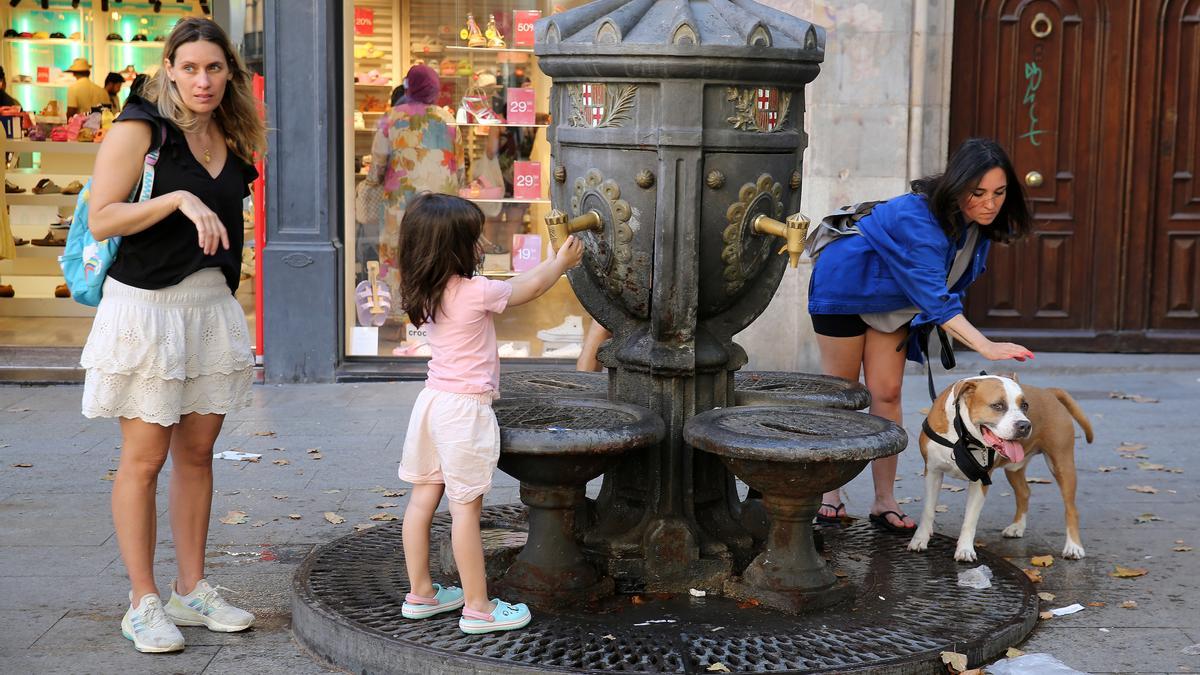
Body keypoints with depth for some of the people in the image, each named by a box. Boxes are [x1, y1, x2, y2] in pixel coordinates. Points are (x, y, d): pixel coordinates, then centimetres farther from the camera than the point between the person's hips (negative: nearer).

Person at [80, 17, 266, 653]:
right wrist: (179, 199, -24)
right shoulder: (140, 127, -8)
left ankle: (192, 589, 20)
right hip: (147, 306, -6)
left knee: (197, 451, 10)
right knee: (145, 457, -2)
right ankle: (143, 603, 7)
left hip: (212, 307, 6)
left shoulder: (232, 137, 11)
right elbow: (101, 218, -15)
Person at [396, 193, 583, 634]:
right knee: (466, 507, -3)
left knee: (423, 498, 13)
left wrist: (552, 262, 26)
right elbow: (528, 289, 2)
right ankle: (477, 608, 4)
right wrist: (560, 262, 20)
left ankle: (420, 593, 24)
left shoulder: (430, 293, 7)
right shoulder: (476, 291, -15)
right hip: (465, 408, -8)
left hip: (433, 400, 8)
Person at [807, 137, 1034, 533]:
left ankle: (885, 501, 4)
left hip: (894, 302, 6)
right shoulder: (917, 219, -39)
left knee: (887, 394, 1)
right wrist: (986, 347, -52)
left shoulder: (977, 223, -14)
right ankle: (829, 492, 16)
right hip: (845, 288, -6)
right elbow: (933, 296, -45)